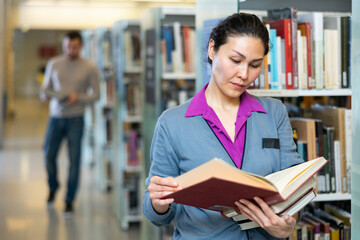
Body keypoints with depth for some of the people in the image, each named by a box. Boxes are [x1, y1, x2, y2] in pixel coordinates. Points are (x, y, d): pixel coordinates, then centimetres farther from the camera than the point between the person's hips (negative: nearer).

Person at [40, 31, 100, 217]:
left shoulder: (89, 68, -2)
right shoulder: (53, 64, 6)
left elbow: (95, 94, -2)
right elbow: (45, 88, 11)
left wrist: (78, 97, -18)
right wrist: (45, 94, -12)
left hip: (76, 119, -2)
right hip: (55, 117, 3)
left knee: (74, 160, -1)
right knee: (49, 155, 6)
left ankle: (69, 201, 12)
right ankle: (53, 187, 35)